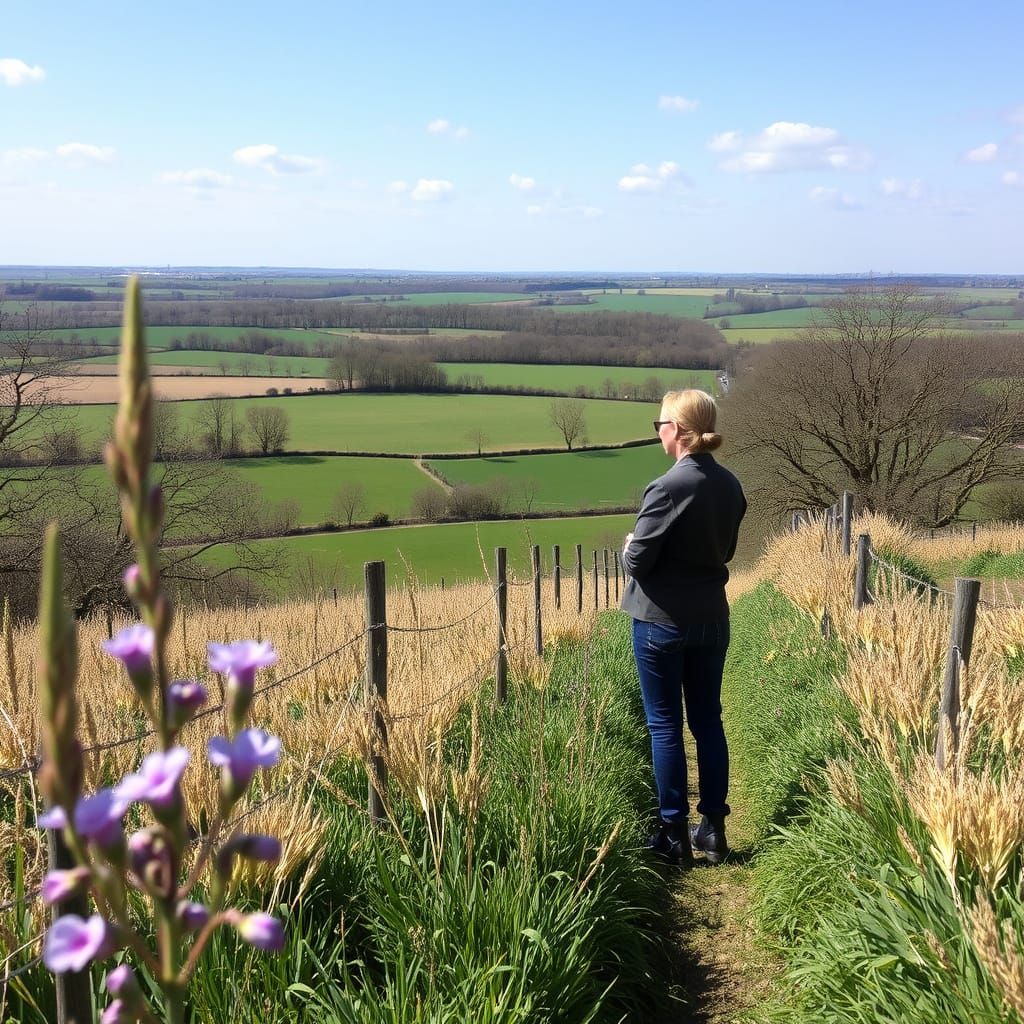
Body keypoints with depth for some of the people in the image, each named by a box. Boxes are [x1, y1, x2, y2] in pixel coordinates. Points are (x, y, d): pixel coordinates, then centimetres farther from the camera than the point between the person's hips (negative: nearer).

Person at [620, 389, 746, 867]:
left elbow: (636, 560, -17)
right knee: (708, 721, 15)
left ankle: (674, 835, 13)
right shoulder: (729, 485, 2)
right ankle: (712, 828, 23)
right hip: (712, 619, 6)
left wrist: (629, 545, 3)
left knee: (665, 726, 5)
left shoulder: (667, 487, -20)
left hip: (662, 621, -6)